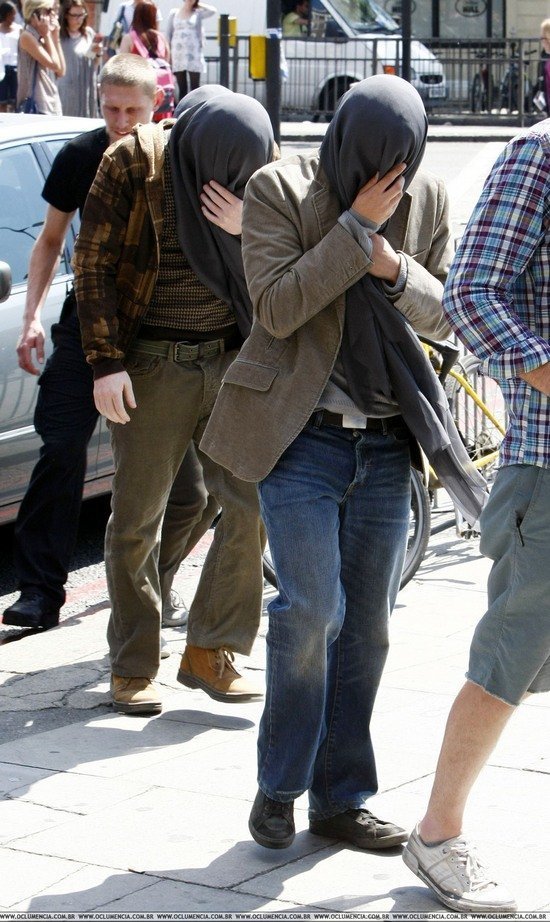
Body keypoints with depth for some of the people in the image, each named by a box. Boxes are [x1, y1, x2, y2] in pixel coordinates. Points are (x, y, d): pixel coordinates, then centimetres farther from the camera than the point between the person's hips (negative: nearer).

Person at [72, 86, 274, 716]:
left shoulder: (255, 168, 1)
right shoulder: (133, 163, -10)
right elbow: (93, 262, -8)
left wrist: (249, 230, -19)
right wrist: (105, 362, -13)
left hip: (232, 358, 4)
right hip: (153, 366, -3)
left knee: (252, 503, -3)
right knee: (137, 516, 2)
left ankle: (209, 652, 10)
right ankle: (131, 669, 13)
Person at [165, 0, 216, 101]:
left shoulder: (198, 13, 5)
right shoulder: (174, 13, 9)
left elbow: (213, 11, -14)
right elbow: (168, 34, 10)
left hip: (193, 55, -2)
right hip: (178, 55, 2)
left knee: (195, 87, -4)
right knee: (182, 88, 4)